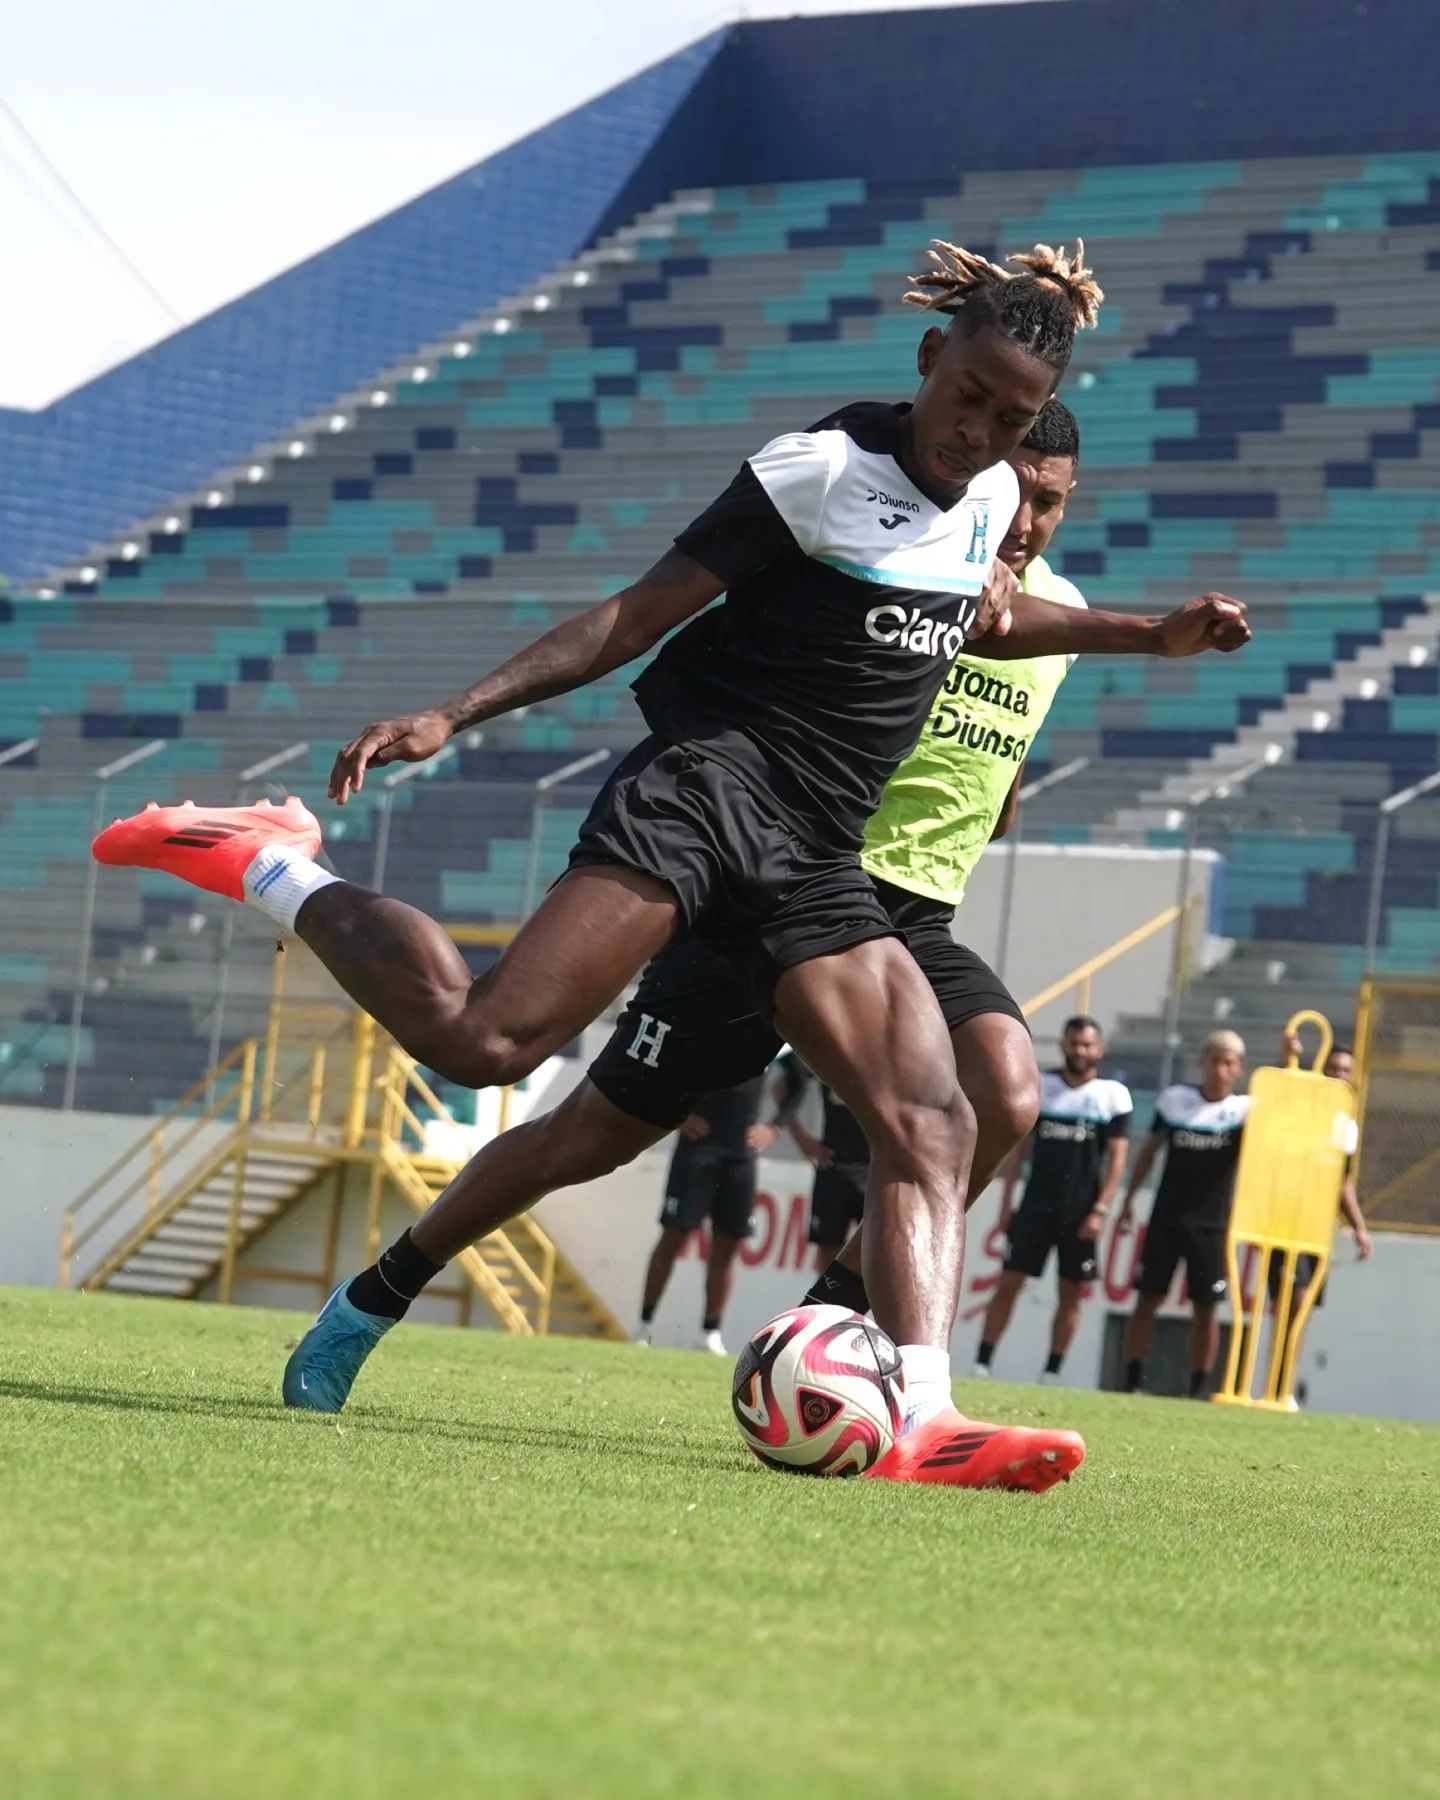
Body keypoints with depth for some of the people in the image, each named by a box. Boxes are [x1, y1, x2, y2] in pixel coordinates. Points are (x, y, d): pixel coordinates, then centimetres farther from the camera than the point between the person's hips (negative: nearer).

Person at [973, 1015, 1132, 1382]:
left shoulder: (1113, 1096, -1)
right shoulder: (1039, 1086, 4)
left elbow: (1117, 1159, -2)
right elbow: (1018, 1146, 8)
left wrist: (1100, 1210, -10)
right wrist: (1006, 1202, 4)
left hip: (1080, 1212, -1)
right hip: (1036, 1204, 1)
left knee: (1071, 1293, 2)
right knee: (1009, 1281, -3)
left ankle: (1052, 1373, 8)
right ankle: (981, 1364, -2)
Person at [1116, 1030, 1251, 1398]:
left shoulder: (1245, 1110, -3)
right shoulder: (1175, 1098, 2)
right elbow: (1150, 1149, 12)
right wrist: (1128, 1199, 12)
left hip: (1212, 1225, -1)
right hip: (1166, 1217, 1)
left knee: (1205, 1307, 0)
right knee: (1148, 1298, 1)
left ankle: (1200, 1387, 7)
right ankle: (1133, 1380, 6)